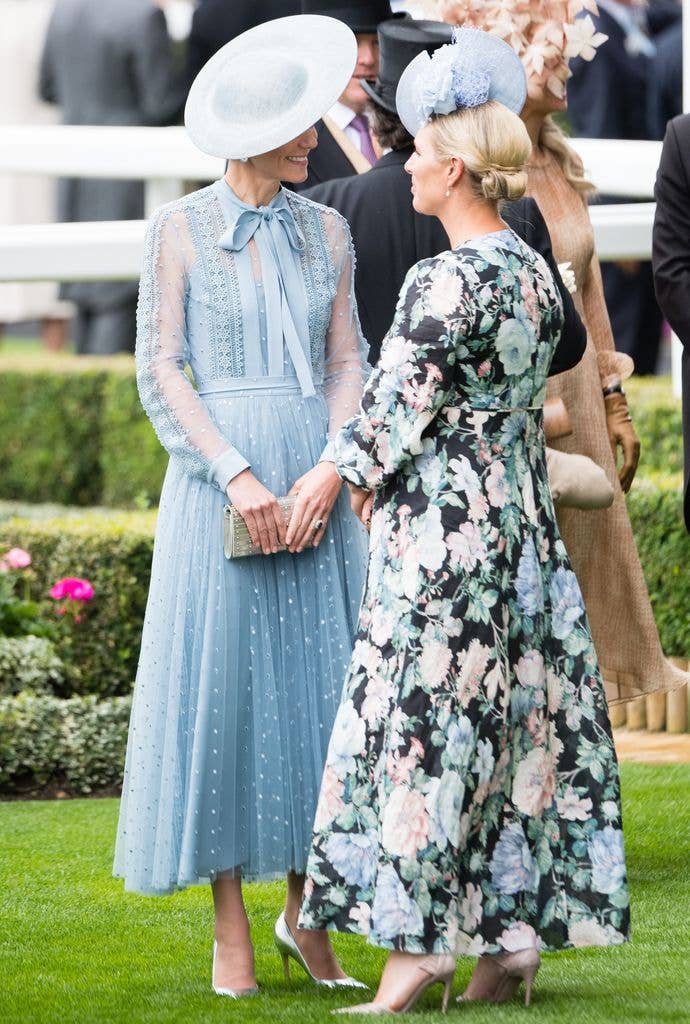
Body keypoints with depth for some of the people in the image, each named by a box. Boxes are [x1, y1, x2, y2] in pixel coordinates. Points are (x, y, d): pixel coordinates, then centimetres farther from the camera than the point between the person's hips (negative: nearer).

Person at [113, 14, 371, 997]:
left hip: (317, 479, 3)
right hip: (217, 474, -3)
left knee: (319, 677, 2)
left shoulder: (326, 233, 10)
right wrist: (237, 477, -14)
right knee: (219, 680, -2)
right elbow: (159, 371, -4)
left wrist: (329, 471, -9)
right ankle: (231, 927, 4)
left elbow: (347, 366, 8)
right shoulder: (181, 230, 0)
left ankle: (306, 912, 14)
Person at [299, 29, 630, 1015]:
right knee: (520, 720, 10)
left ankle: (422, 943, -3)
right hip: (522, 520, 9)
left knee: (421, 724, -4)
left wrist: (359, 480, 4)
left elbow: (397, 407, -14)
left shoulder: (448, 282, -18)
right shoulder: (534, 272, 8)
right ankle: (519, 935, 14)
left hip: (443, 527, -9)